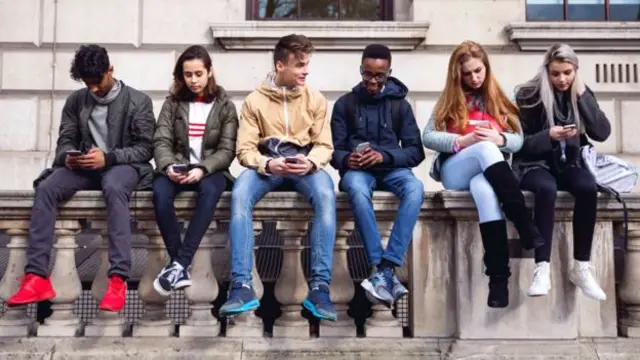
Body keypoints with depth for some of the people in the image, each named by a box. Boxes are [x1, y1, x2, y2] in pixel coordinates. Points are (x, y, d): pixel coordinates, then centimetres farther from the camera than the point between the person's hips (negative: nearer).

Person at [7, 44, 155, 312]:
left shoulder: (138, 101, 1)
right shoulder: (75, 101, 12)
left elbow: (145, 148, -5)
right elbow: (65, 140, 12)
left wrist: (108, 157, -20)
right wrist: (67, 157, -14)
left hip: (122, 165, -4)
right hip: (84, 167, 4)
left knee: (114, 188, -40)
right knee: (45, 188, -26)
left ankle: (118, 279, -43)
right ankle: (37, 277, -26)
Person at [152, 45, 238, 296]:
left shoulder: (225, 106, 5)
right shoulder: (173, 102, 10)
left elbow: (227, 150, -2)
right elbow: (161, 141, 1)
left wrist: (202, 169, -21)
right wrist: (168, 166, -21)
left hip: (211, 169, -1)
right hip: (178, 168, 2)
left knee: (209, 190, -38)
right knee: (159, 191, -33)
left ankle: (179, 265, -38)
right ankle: (181, 268, -29)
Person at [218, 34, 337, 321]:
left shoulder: (315, 99, 6)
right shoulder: (254, 101, 3)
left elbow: (324, 145, 3)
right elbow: (244, 150, -2)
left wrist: (310, 162, -21)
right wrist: (268, 164, -24)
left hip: (304, 165, 0)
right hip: (266, 164, 0)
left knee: (326, 196, -35)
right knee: (239, 195, -34)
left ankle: (319, 287, -33)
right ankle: (242, 287, -33)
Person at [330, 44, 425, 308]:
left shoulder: (400, 105, 11)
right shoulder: (345, 103, 10)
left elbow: (416, 151, 3)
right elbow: (334, 150, 6)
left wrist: (384, 155, -16)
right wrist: (346, 159, -19)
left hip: (392, 168, 1)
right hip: (357, 170, -1)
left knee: (415, 188, -34)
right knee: (357, 188, -38)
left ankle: (386, 269, -38)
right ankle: (381, 269, -38)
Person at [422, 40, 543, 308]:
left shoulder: (499, 98, 16)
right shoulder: (450, 99, 14)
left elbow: (518, 140, 10)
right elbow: (427, 137, 3)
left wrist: (500, 139, -14)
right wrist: (462, 141, -13)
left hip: (490, 172, 1)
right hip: (455, 173, 0)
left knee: (484, 188, -41)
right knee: (485, 148, -37)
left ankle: (499, 276, -46)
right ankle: (525, 225, -44)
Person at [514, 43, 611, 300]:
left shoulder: (580, 94, 7)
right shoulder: (528, 95, -6)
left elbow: (602, 133, -6)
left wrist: (582, 95, -10)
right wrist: (548, 136, -22)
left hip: (567, 163, 3)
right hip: (534, 163, -3)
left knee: (588, 187, -29)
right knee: (547, 188, -36)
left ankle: (581, 268, -20)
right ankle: (542, 270, -34)